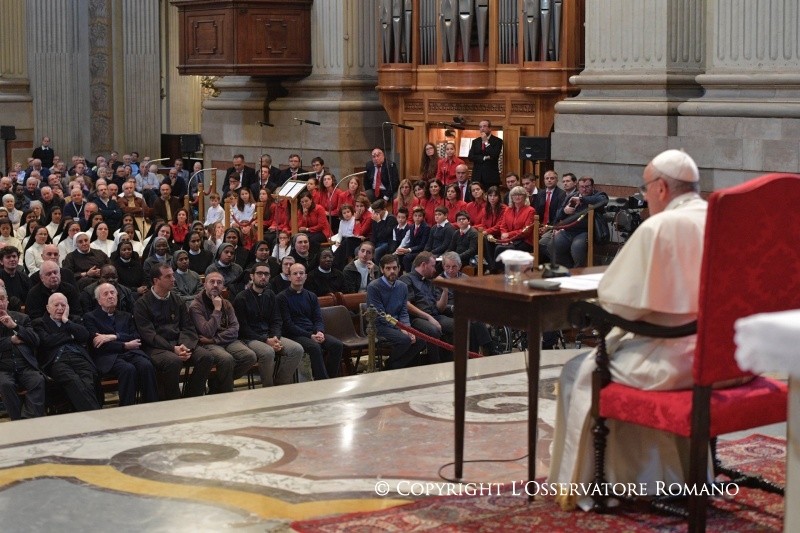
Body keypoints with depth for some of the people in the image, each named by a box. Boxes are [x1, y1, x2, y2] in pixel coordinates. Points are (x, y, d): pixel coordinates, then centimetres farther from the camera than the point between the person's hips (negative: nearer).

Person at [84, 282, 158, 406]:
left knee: (146, 366, -30)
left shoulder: (126, 316, 26)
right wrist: (126, 345, -8)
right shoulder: (90, 317, 13)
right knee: (128, 369, -36)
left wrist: (113, 337, -7)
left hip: (130, 353, 4)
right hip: (108, 356, -4)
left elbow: (136, 338, 9)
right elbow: (98, 345, -1)